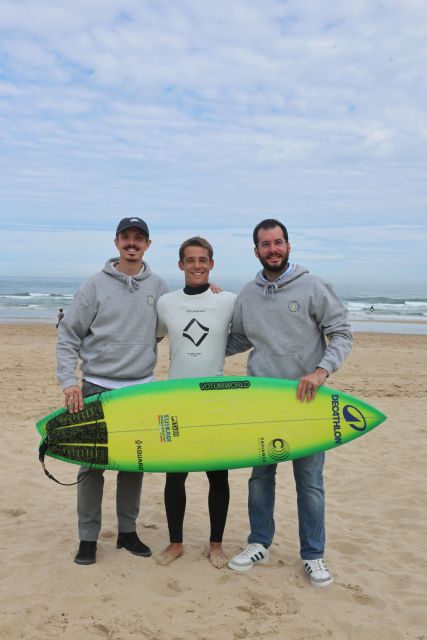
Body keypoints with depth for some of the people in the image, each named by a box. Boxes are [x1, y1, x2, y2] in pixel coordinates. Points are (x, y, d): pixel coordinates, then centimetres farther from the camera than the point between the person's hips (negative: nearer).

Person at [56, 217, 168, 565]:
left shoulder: (158, 287, 5)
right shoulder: (96, 285, -3)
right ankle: (88, 537, 16)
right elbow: (68, 336, -2)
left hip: (141, 389, 3)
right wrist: (68, 381, -12)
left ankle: (128, 531, 26)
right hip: (97, 388, -2)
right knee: (92, 464, 2)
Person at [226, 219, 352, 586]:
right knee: (260, 476, 13)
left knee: (310, 480, 5)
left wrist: (322, 370, -20)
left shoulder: (313, 287, -6)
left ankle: (313, 555, 21)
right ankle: (260, 545, 30)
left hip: (305, 399, -3)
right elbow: (238, 340, 19)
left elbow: (341, 333, -5)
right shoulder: (247, 295, 7)